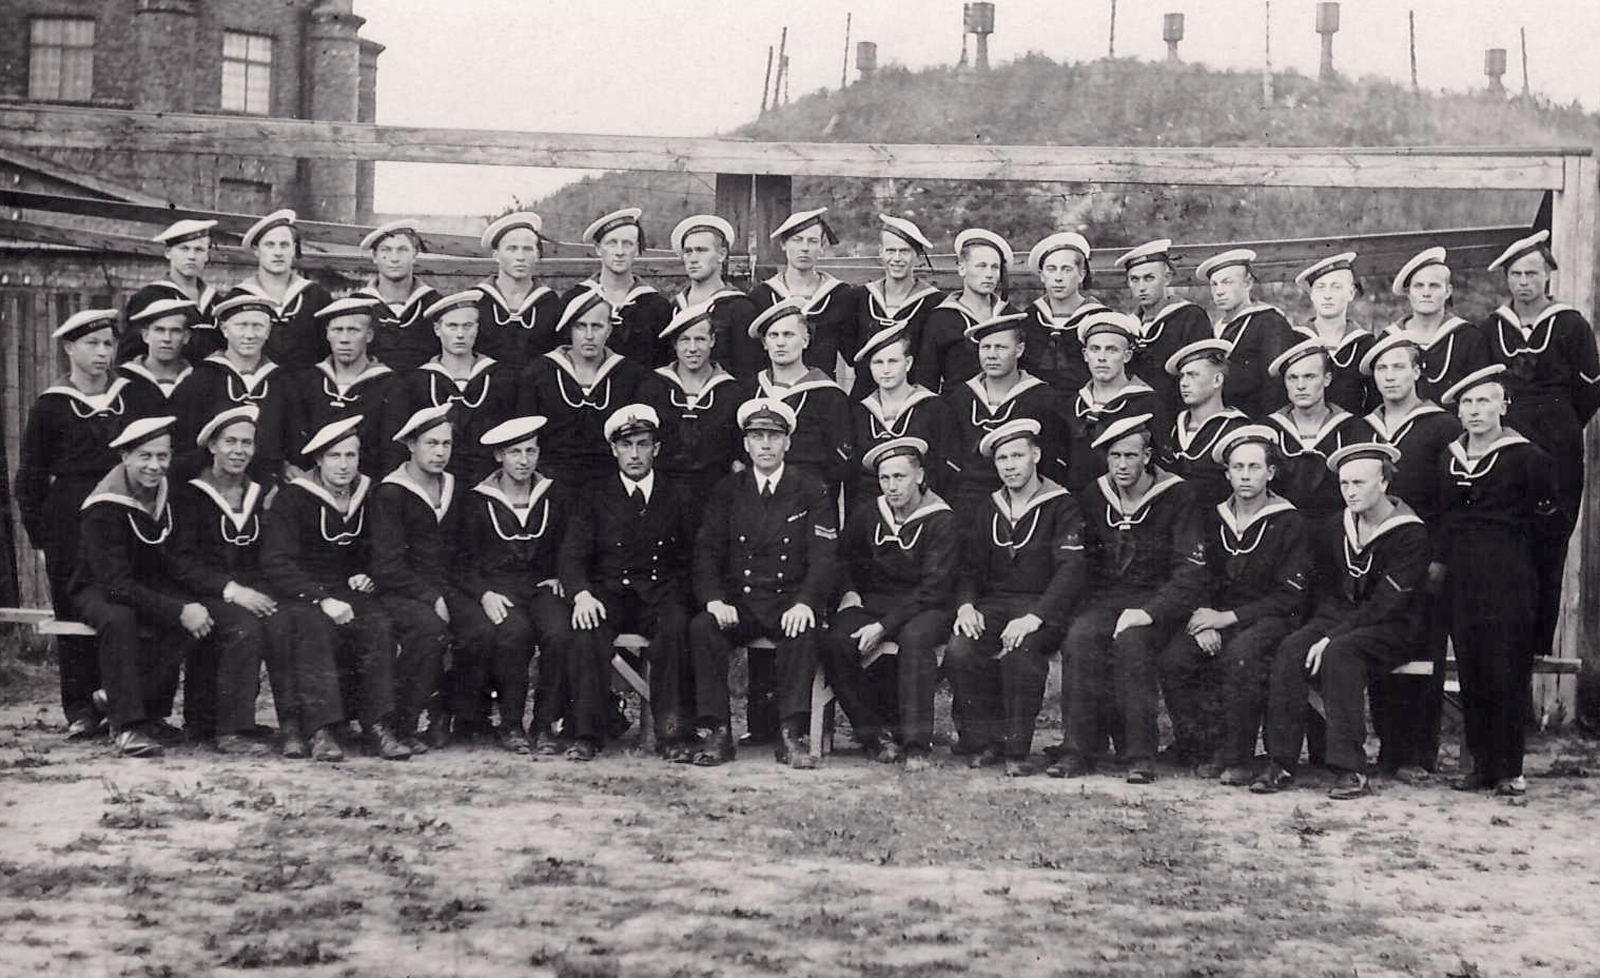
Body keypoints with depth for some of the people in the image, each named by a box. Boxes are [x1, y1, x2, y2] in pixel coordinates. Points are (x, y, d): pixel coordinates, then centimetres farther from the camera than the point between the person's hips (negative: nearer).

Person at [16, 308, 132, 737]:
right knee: (73, 610, -1)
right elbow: (30, 475, 6)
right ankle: (80, 709, 5)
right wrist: (37, 530, -1)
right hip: (69, 521, -1)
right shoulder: (51, 406, 3)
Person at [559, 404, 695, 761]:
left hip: (661, 595, 0)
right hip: (608, 594, 0)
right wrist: (582, 594, -17)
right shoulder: (595, 497, 12)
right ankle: (587, 733, -29)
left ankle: (673, 733, -31)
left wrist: (682, 595, -11)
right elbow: (572, 556, 4)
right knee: (588, 629, -33)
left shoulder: (678, 497, 12)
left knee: (675, 625, -34)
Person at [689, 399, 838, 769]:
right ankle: (718, 734, -24)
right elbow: (707, 551, 4)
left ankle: (789, 736, -32)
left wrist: (805, 602, -22)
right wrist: (714, 599, -16)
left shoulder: (811, 491, 5)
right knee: (702, 628, -28)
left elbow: (823, 557, -3)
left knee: (803, 632, -35)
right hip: (738, 602, 2)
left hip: (789, 601, -2)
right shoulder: (727, 491, 11)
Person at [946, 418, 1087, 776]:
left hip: (1044, 608, -4)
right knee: (959, 650, -27)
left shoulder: (1062, 507, 0)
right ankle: (984, 741, -10)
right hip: (993, 606, 4)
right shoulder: (986, 512, 17)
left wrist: (1034, 618, -25)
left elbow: (1071, 572, -11)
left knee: (1020, 652, -36)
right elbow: (969, 569, 17)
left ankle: (1017, 750, -19)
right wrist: (965, 605, -7)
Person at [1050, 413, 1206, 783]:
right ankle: (1078, 749, -24)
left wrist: (1150, 612, -23)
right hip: (1105, 596, 4)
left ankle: (1140, 755, -27)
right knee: (1079, 638, -29)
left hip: (1158, 599, -3)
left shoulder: (1177, 496, -4)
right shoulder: (1095, 496, 10)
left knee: (1130, 641, -35)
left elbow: (1190, 574, -10)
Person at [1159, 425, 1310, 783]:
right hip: (1220, 616, 4)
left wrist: (1229, 617, -14)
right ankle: (1206, 749, -13)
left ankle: (1237, 760, -26)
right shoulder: (1215, 519, 14)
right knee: (1173, 659, -25)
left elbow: (1290, 596, -8)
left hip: (1271, 619, -4)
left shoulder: (1289, 523, -2)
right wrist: (1205, 621, -7)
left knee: (1241, 654, -38)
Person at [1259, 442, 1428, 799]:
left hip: (1393, 627, -6)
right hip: (1341, 619, 6)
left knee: (1339, 652, -35)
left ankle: (1351, 771, -33)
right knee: (1291, 649, -24)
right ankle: (1281, 764, -26)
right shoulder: (1342, 526, 10)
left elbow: (1385, 605, -18)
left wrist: (1332, 637, -24)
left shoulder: (1409, 535, -12)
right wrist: (1322, 626, -1)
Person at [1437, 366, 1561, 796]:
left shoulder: (1526, 458, -4)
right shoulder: (1449, 458, 12)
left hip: (1510, 582, -5)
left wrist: (1512, 544, 3)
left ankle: (1509, 770, 4)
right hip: (1461, 580, 5)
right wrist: (1439, 557, 9)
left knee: (1508, 675, -4)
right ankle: (1481, 765, 13)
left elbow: (1549, 526, -1)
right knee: (1471, 675, 6)